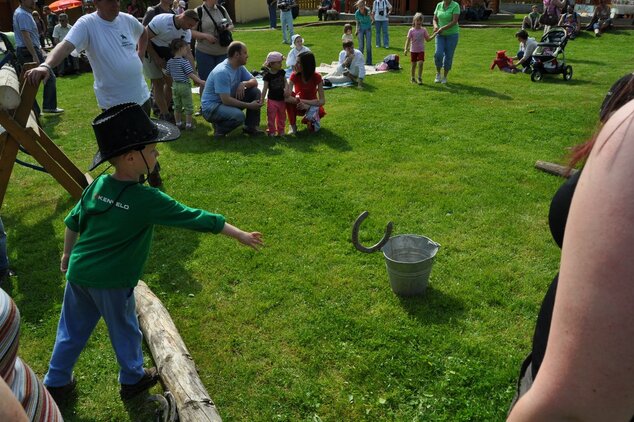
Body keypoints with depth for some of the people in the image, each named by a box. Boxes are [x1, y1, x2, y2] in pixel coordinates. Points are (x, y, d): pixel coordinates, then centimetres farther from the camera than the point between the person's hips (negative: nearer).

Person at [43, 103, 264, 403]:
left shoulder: (98, 185, -5)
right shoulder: (148, 200, -22)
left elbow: (72, 223, 6)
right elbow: (197, 219, -18)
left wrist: (67, 255, 24)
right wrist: (240, 235, -9)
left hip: (78, 271, 6)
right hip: (111, 282, -5)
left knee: (72, 330, 23)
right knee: (124, 330, 18)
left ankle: (56, 383, 40)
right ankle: (132, 380, 39)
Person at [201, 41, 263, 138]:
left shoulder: (240, 67, 2)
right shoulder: (222, 72, -26)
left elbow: (254, 82, 5)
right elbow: (226, 100, -30)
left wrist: (244, 84, -18)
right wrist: (249, 106, -26)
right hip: (211, 107, -9)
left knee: (255, 92, -4)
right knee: (239, 116, -36)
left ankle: (250, 127, 5)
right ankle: (219, 128, -5)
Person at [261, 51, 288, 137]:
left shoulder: (282, 72, 0)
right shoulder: (268, 75, -12)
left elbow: (285, 82, 7)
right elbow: (265, 88, -9)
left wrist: (286, 88, -16)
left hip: (281, 99, 4)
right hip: (272, 100, -4)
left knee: (281, 116, 14)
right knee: (271, 117, 2)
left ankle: (281, 131, 27)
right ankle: (271, 131, 15)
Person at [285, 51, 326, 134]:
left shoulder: (317, 77, -20)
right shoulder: (294, 75, -18)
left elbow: (322, 101, -23)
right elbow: (287, 97, -28)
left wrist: (302, 101, -30)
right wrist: (299, 102, -40)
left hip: (312, 105, -1)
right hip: (298, 105, 1)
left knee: (312, 129, -30)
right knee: (289, 99, -33)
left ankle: (313, 118, 9)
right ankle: (293, 126, -13)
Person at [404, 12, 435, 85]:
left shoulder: (424, 30, 0)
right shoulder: (411, 30, -5)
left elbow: (428, 39, 3)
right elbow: (408, 40, -8)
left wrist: (434, 34, -7)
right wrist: (406, 49, -17)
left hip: (421, 50, 0)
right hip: (413, 50, 0)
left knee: (420, 63, -14)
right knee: (414, 64, 8)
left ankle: (420, 78, -4)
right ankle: (413, 78, 23)